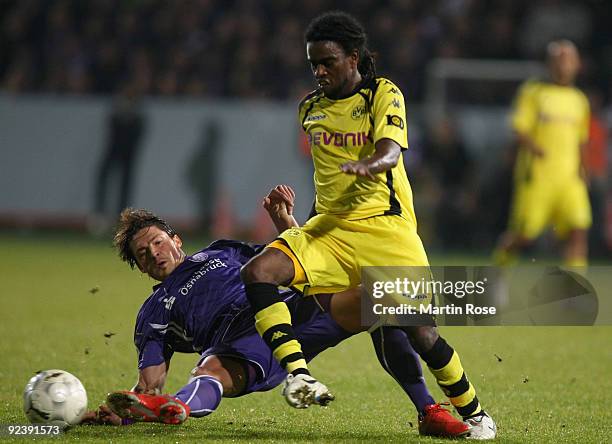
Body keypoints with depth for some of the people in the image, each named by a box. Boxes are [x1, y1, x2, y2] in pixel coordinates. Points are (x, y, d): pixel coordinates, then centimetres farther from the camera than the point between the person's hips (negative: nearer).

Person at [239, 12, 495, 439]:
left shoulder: (384, 94, -2)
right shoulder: (310, 108, 14)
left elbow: (390, 151, -21)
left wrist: (369, 164, -43)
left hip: (385, 225, -5)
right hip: (328, 228, 5)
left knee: (421, 331, -10)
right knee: (258, 271, -22)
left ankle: (473, 412, 12)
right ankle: (298, 374, -30)